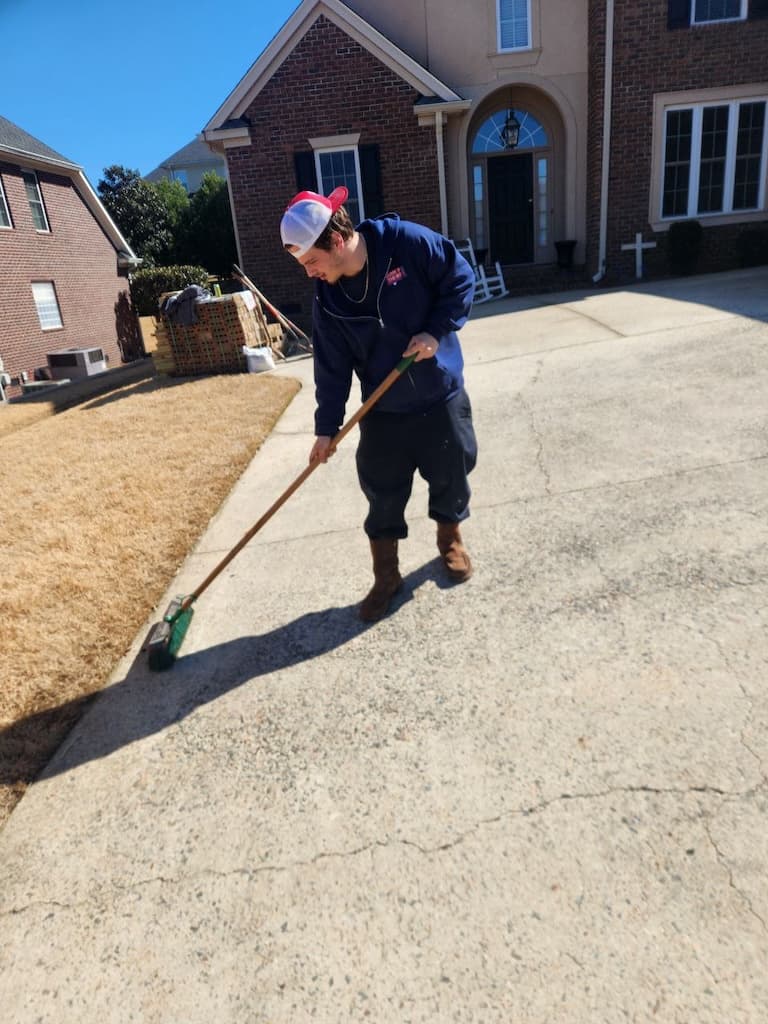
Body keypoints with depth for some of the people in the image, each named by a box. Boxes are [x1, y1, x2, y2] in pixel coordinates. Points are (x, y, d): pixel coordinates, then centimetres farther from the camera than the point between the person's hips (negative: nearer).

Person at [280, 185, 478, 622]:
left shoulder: (410, 242, -17)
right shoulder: (328, 300, -7)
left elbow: (461, 279, -8)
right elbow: (332, 367, -3)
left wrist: (437, 330, -18)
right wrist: (327, 426, -4)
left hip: (441, 394, -2)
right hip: (383, 410, 2)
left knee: (451, 474, 14)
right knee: (383, 494, 5)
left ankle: (451, 537, 43)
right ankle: (386, 573, 24)